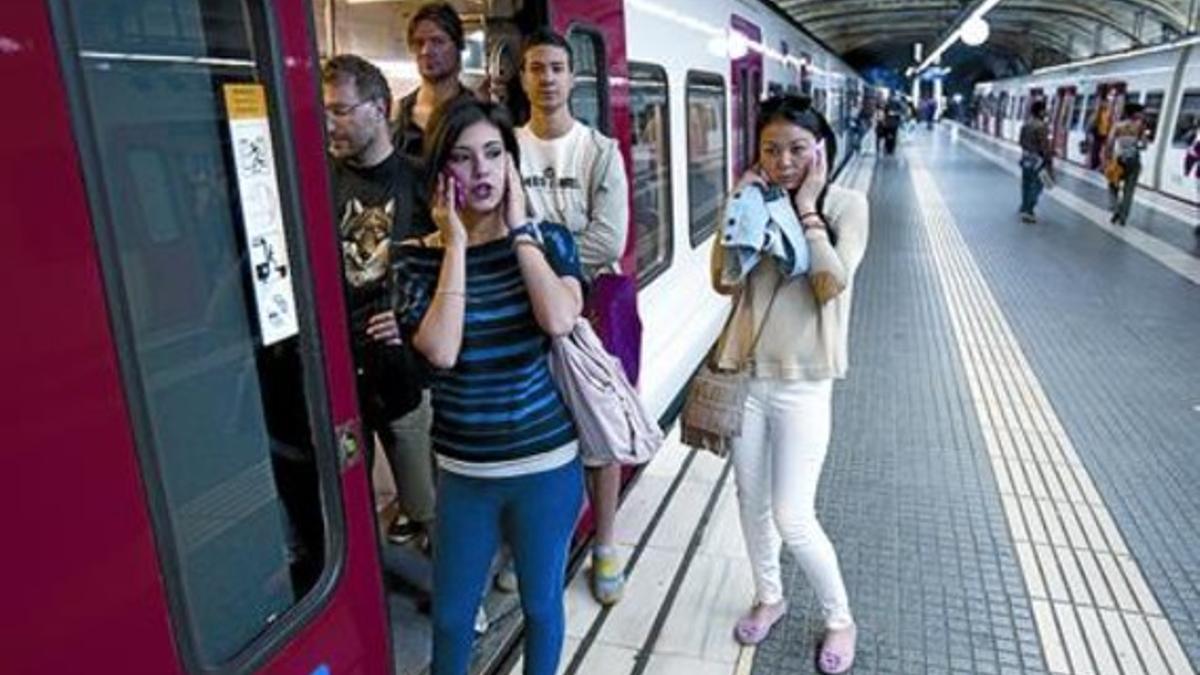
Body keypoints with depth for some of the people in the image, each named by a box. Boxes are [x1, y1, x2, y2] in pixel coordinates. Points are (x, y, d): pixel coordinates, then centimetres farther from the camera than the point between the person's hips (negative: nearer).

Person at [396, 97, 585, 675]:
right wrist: (456, 245, -17)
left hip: (546, 462, 0)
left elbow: (560, 321, -24)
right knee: (450, 616, 17)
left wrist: (518, 228, -17)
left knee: (541, 604, 19)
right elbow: (440, 351, -21)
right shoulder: (419, 255, -5)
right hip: (462, 470, 1)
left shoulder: (548, 240, -5)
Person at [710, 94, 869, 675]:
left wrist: (806, 206, -17)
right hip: (745, 376, 4)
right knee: (751, 502, 16)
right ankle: (769, 598, 41)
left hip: (802, 385, -4)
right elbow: (723, 282, -6)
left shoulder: (846, 204, -7)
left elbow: (832, 284, -21)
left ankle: (839, 618, 26)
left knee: (793, 519, -1)